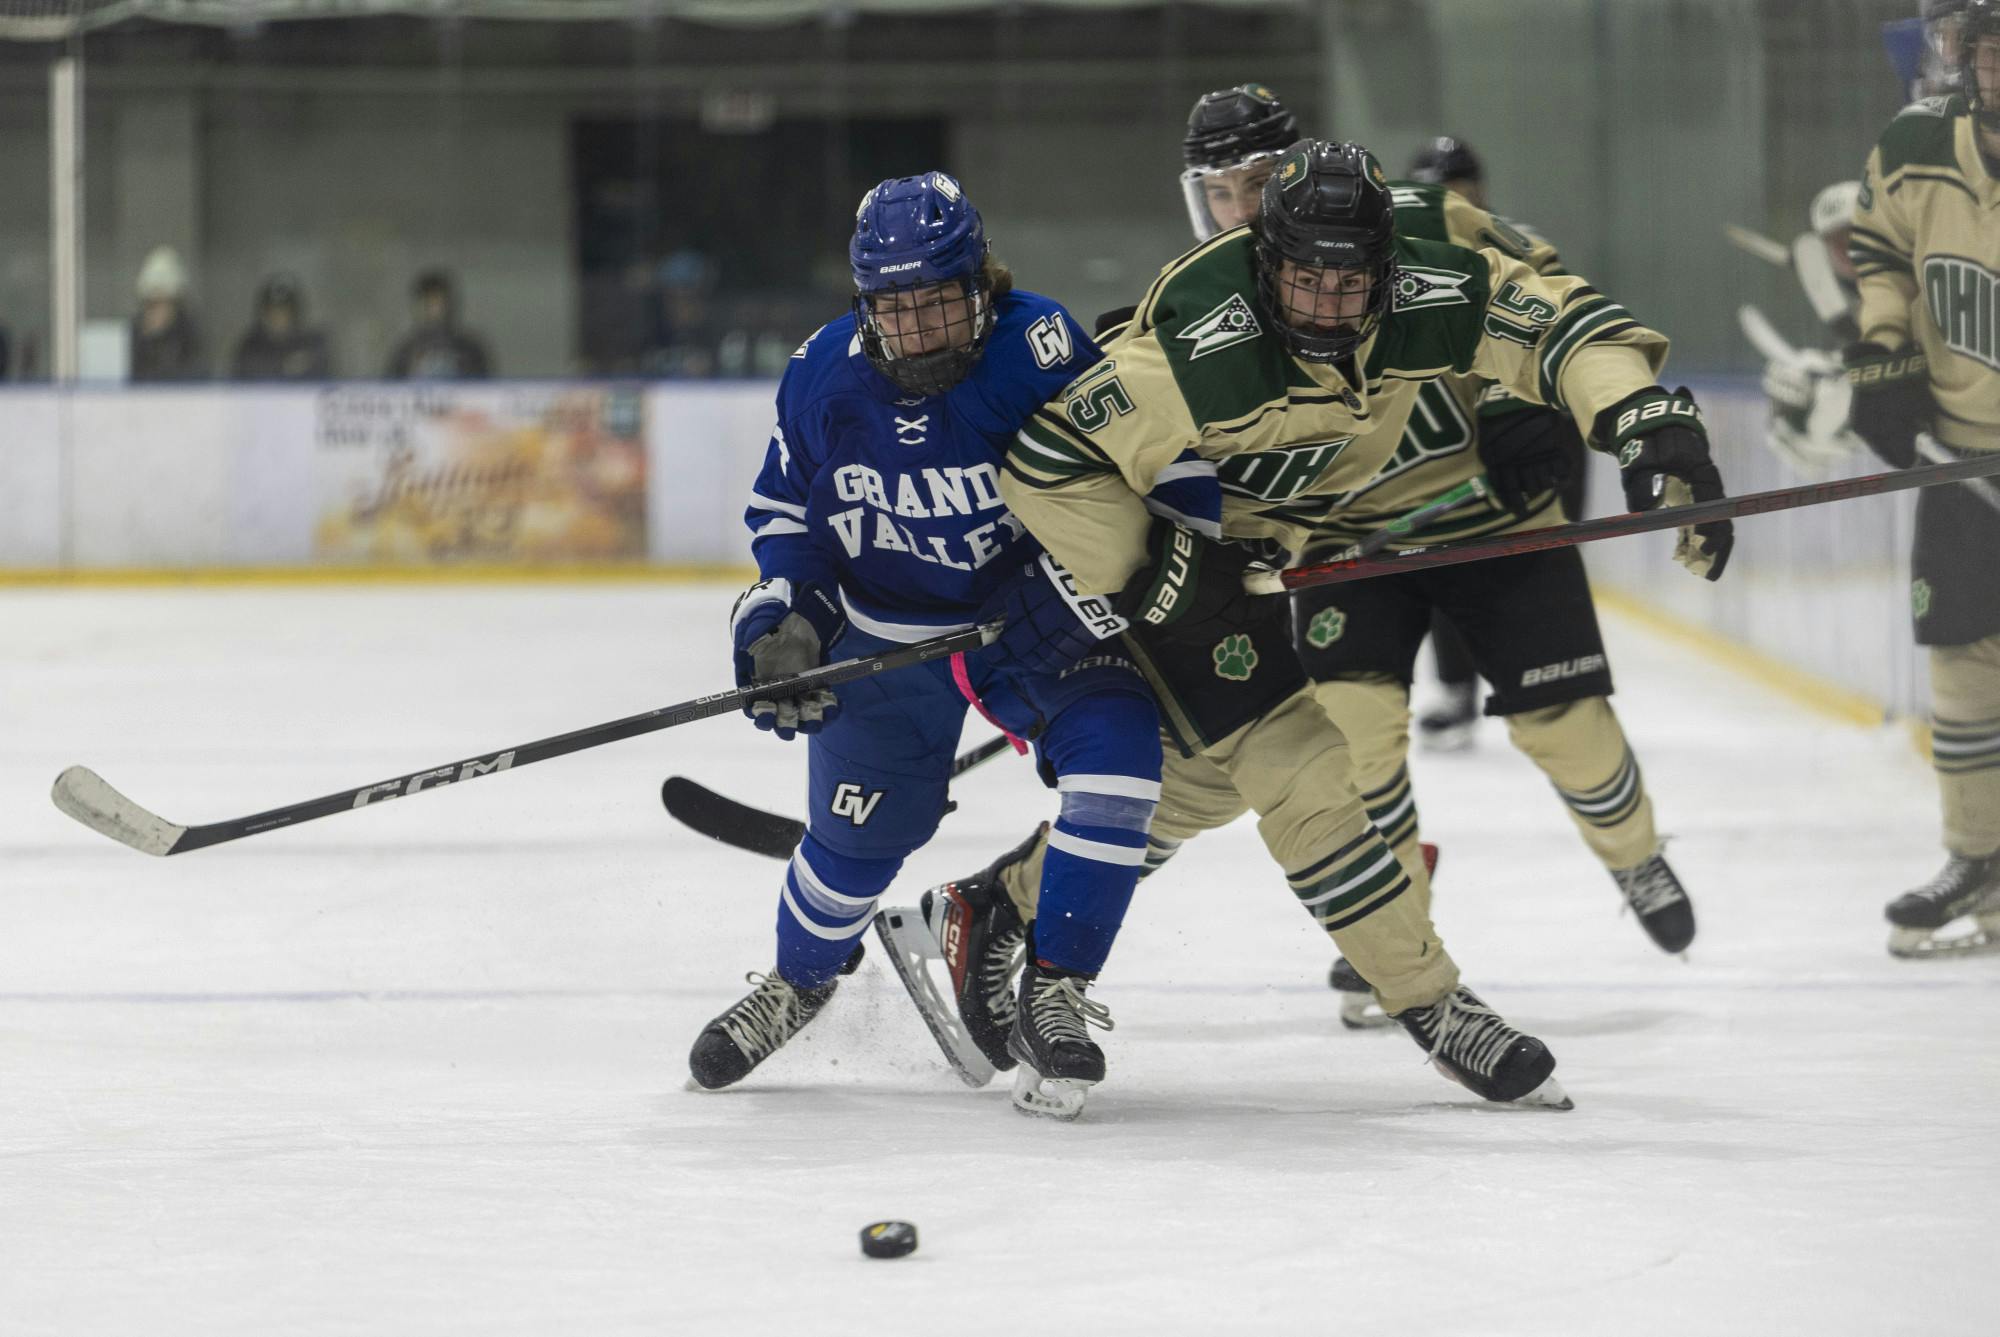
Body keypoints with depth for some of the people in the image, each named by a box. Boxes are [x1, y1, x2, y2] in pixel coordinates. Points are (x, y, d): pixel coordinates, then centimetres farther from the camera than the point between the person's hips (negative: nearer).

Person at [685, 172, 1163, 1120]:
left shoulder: (1039, 354, -23)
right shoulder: (823, 376, -11)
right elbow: (786, 507, 5)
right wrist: (782, 617, -7)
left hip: (1031, 617, -2)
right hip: (885, 630, 2)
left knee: (1117, 756, -24)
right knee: (860, 827, 4)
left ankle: (1054, 997, -10)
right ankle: (797, 982, 38)